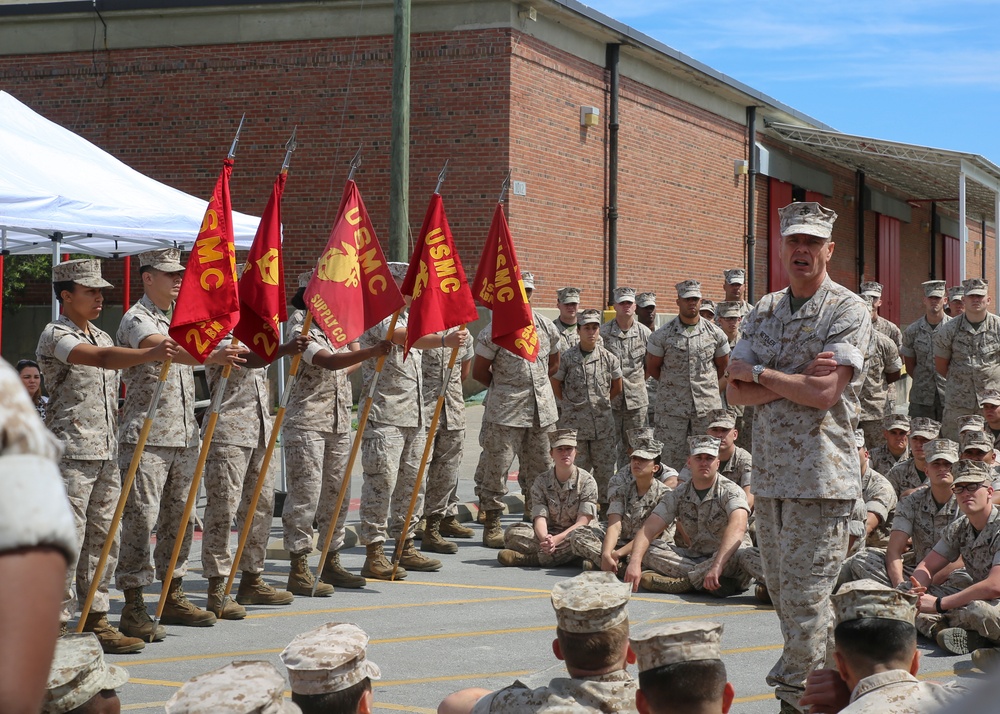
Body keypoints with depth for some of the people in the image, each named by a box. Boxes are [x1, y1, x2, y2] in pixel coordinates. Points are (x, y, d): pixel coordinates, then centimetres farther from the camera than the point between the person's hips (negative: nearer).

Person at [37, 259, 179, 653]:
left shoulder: (102, 336, 19)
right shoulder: (55, 336, -8)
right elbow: (99, 359, -27)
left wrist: (118, 443, 21)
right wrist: (151, 354, -41)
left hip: (106, 454, 8)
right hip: (70, 454, -8)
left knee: (103, 539, 8)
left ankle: (95, 620, 14)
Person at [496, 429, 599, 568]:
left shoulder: (587, 481, -5)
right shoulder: (541, 482, 2)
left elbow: (583, 522, -13)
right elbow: (540, 518, -10)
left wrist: (556, 539, -29)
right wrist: (545, 539, -34)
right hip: (549, 534, 3)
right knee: (512, 532, -22)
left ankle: (527, 558, -37)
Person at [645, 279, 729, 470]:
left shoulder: (715, 333, 3)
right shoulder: (663, 335, -2)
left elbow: (722, 365, 17)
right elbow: (652, 368, 7)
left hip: (707, 406, 2)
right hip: (672, 409, -1)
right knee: (672, 459, -1)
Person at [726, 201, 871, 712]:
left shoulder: (848, 310, -6)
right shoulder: (763, 312, 13)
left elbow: (824, 393, -18)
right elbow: (736, 393, 4)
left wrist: (759, 373, -6)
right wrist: (796, 378, -11)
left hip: (820, 476, -7)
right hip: (769, 474, 7)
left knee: (805, 594, -5)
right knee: (780, 590, 13)